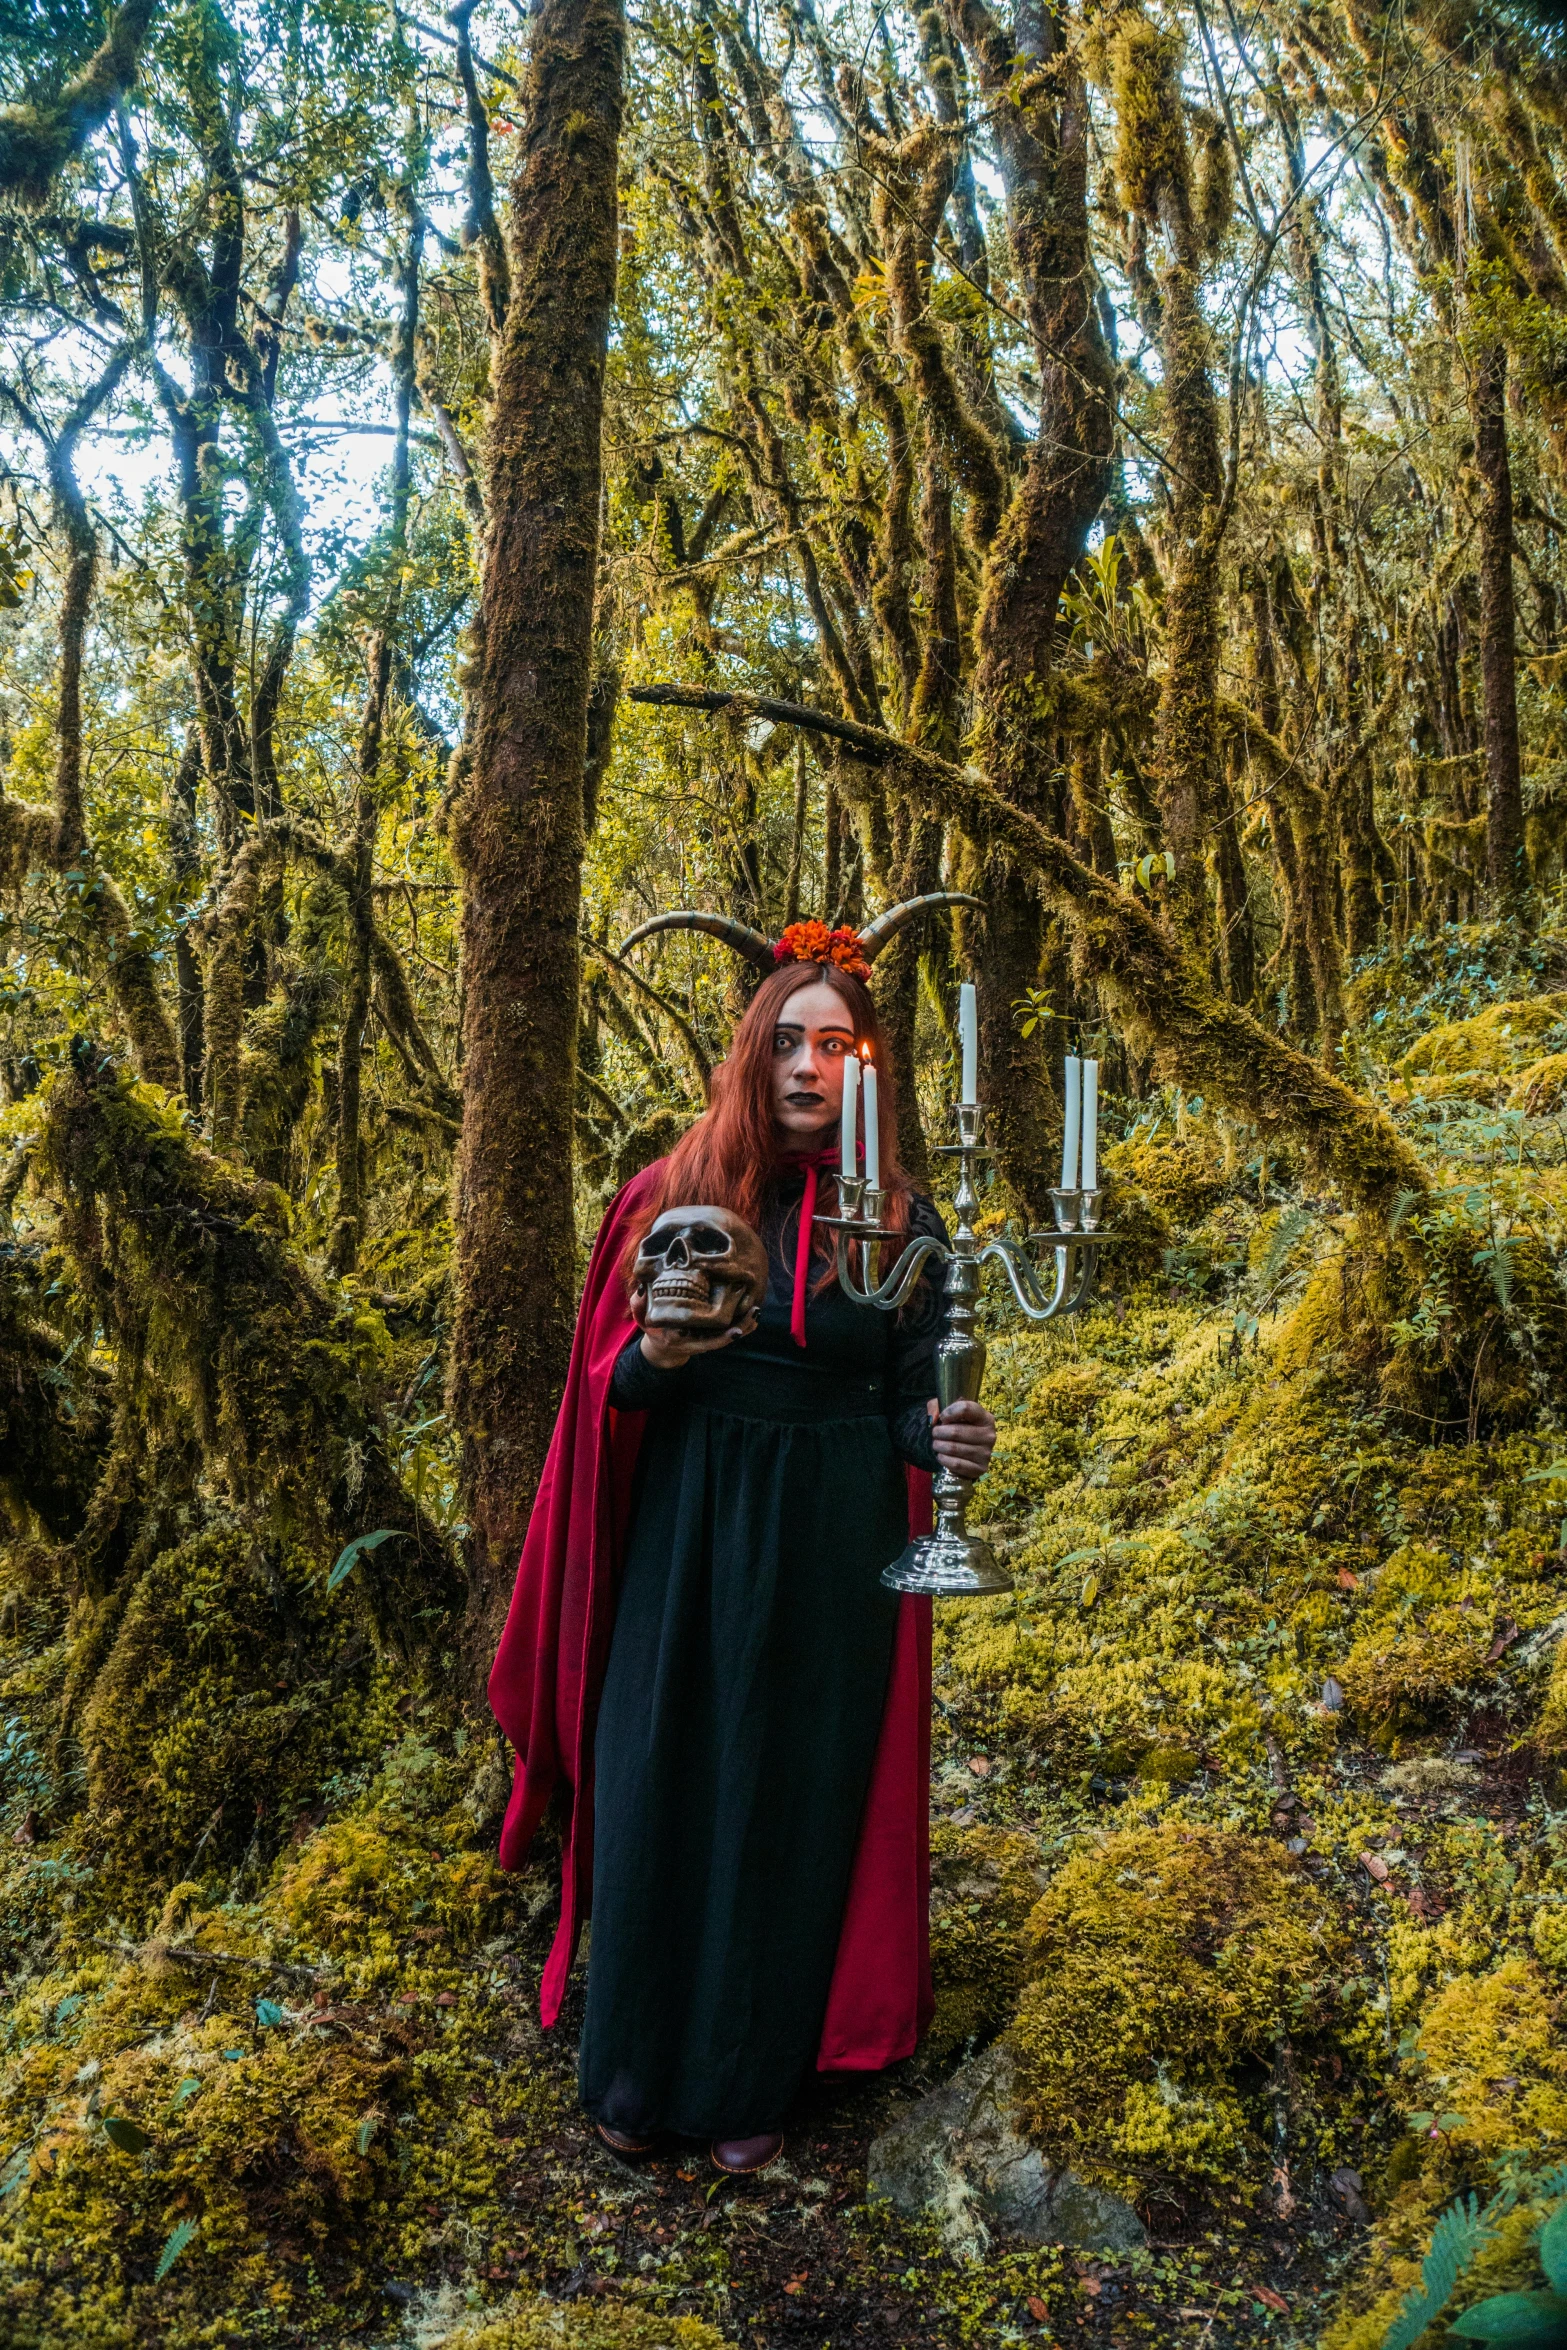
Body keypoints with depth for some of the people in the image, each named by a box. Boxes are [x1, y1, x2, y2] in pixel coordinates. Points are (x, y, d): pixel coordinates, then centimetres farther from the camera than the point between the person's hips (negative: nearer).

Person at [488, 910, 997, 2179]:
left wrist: (944, 1440, -22)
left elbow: (912, 1398, 0)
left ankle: (752, 2079, 31)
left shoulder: (902, 1218, -3)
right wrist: (656, 1356, -22)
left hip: (830, 1553, 0)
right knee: (659, 1789, 9)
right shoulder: (678, 1193, -4)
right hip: (685, 1536, 1)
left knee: (792, 1804, 10)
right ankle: (640, 2069, 31)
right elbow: (609, 1384, 0)